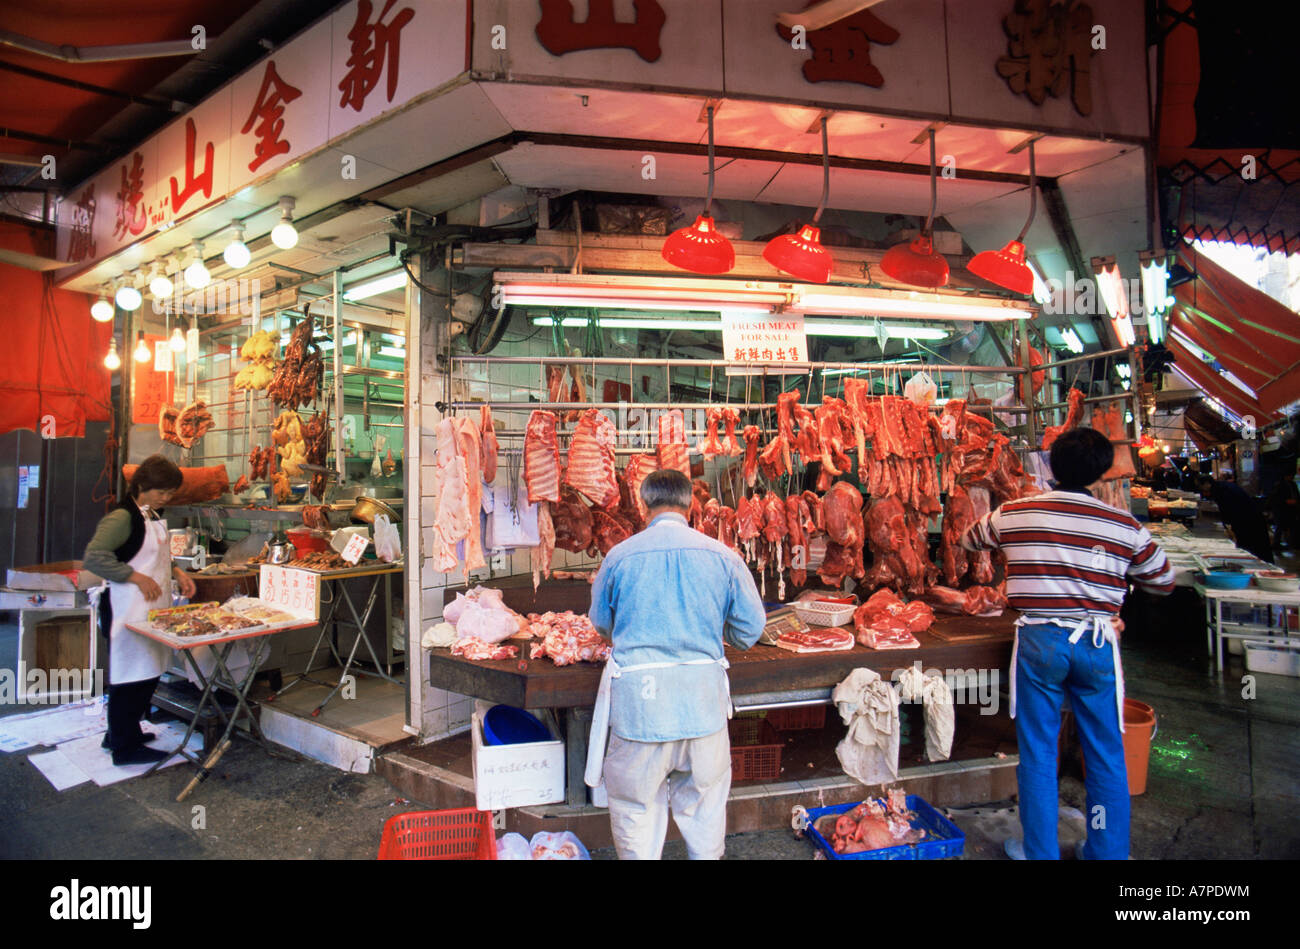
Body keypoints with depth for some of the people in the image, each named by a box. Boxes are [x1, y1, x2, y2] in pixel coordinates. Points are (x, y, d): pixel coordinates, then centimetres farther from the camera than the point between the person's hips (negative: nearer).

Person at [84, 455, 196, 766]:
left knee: (148, 673, 16)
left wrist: (176, 572, 9)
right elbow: (94, 557, -23)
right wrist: (136, 577, -23)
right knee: (130, 675, -1)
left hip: (153, 606, 9)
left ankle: (120, 733, 32)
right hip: (128, 608, -9)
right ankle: (126, 747, 11)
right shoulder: (122, 517, -14)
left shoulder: (153, 517, 14)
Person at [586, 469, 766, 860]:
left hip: (637, 693, -1)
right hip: (703, 695, 2)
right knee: (705, 796, 20)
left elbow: (601, 621, 12)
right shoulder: (722, 555, -2)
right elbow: (750, 629, 5)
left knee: (637, 800, 15)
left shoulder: (619, 555, -3)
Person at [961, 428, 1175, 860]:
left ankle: (1039, 852, 23)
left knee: (1038, 753, 11)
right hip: (1097, 644, 1)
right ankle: (1107, 852, 30)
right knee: (1106, 756, 16)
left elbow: (968, 540, 18)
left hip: (1038, 641, -1)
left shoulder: (1011, 515, -2)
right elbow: (1164, 581, 14)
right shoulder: (1126, 527, -1)